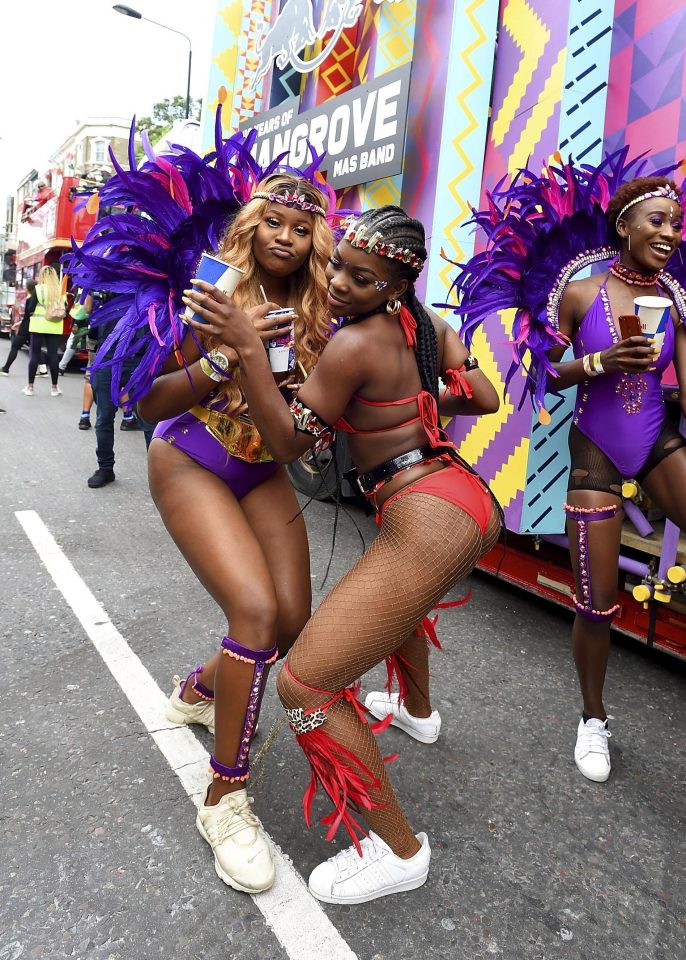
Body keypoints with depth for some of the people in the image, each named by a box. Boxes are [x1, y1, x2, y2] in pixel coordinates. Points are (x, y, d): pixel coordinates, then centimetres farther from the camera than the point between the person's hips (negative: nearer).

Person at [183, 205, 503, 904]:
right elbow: (484, 400, 14)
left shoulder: (354, 344, -13)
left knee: (303, 684, -6)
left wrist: (247, 348, -18)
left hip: (427, 519, -10)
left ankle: (399, 850, 8)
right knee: (393, 597, 41)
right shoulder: (427, 324, 9)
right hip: (470, 500, 10)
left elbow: (287, 444, -9)